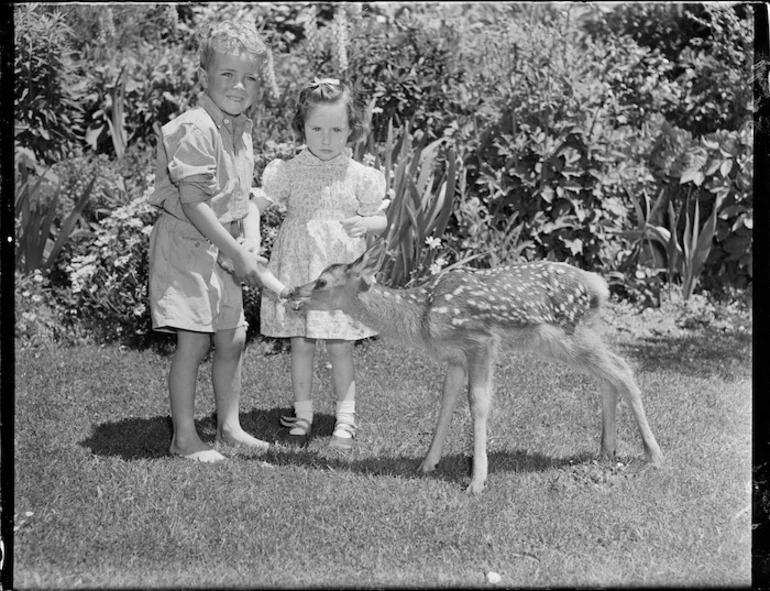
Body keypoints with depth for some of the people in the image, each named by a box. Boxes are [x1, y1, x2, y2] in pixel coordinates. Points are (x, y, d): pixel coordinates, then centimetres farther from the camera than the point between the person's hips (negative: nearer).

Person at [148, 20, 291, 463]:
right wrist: (238, 254, -21)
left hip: (224, 247, 9)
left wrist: (250, 243, -4)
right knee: (194, 341, -6)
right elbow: (192, 202, -24)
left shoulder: (242, 129, 8)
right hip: (187, 244, -9)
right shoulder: (196, 129, -20)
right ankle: (185, 438, 3)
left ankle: (229, 425, 28)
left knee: (233, 339, 13)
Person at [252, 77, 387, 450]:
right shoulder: (288, 172, 2)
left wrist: (366, 224, -16)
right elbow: (256, 203, 1)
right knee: (300, 344, 6)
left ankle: (345, 419, 10)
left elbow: (382, 220, 6)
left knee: (339, 346, 0)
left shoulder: (360, 177, 0)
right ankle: (302, 415, 18)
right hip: (296, 269, 1)